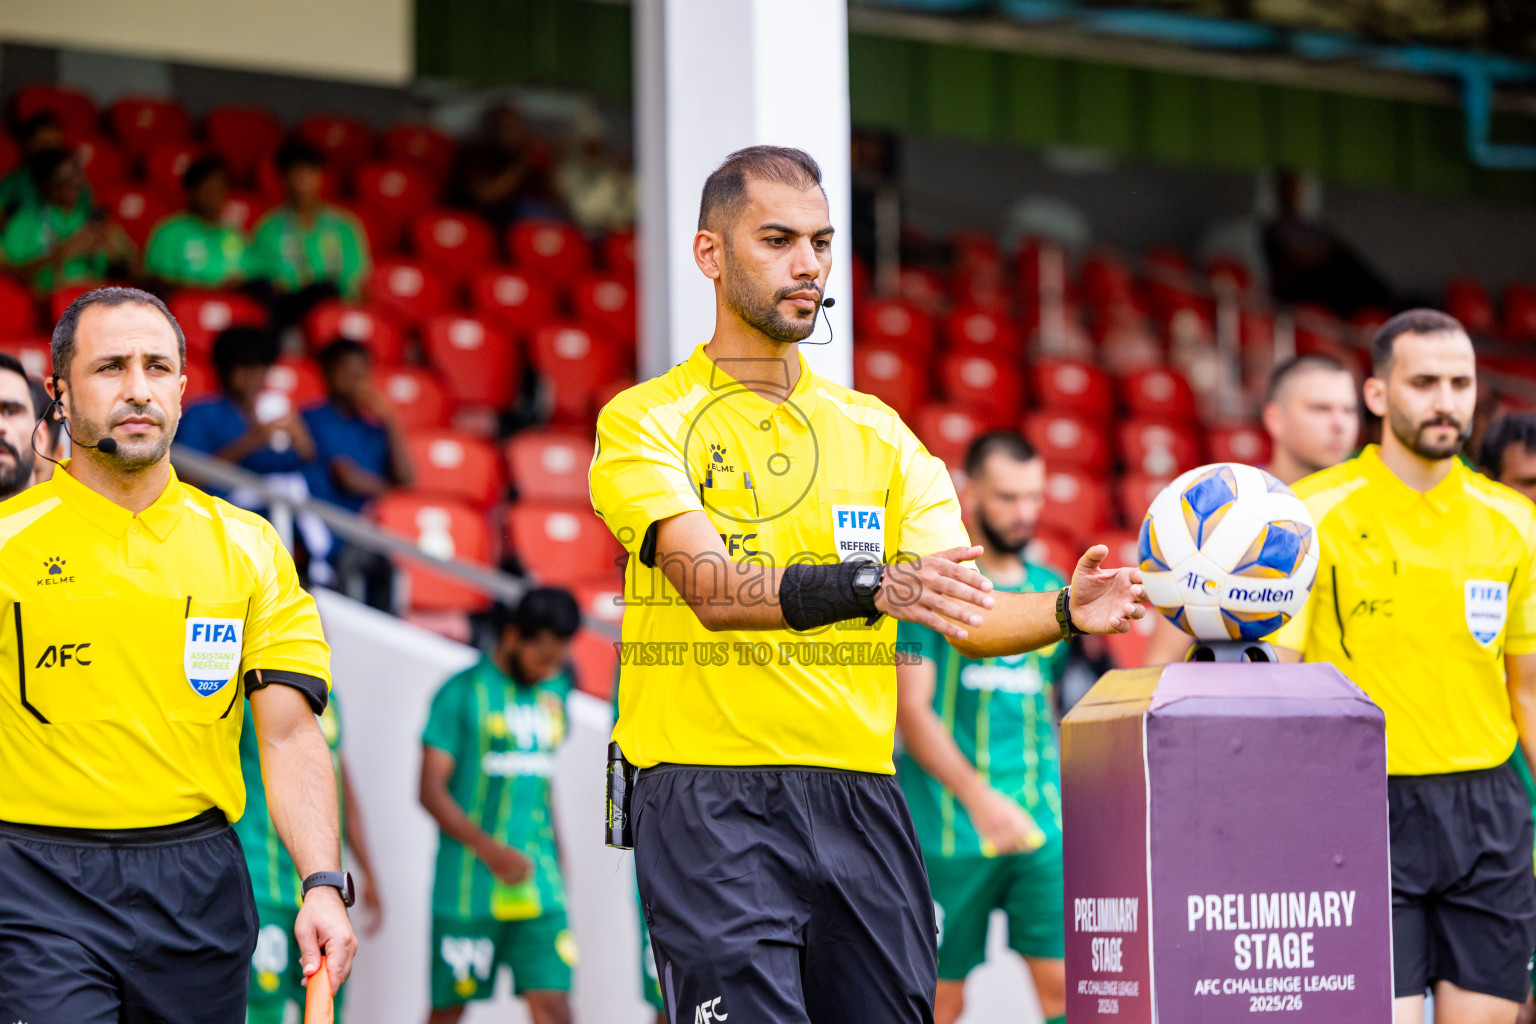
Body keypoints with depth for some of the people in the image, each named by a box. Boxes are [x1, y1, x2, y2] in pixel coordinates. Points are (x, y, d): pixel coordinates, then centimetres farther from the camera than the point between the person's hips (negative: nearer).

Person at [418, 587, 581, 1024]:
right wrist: (490, 849, -19)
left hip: (538, 885, 4)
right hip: (469, 885, -4)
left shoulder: (554, 692, 12)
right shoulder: (463, 693, -6)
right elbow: (431, 791, -10)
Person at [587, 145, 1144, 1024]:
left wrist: (1067, 612, -15)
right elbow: (713, 588, -18)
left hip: (860, 801, 5)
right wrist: (872, 587, -34)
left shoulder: (876, 431, 14)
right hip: (713, 804, -5)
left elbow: (968, 619, 6)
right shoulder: (647, 422, -1)